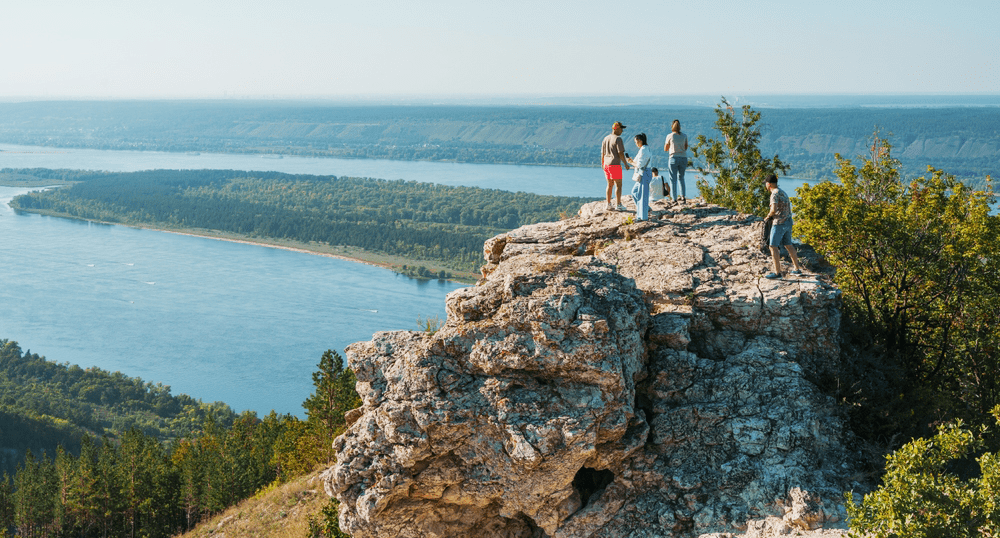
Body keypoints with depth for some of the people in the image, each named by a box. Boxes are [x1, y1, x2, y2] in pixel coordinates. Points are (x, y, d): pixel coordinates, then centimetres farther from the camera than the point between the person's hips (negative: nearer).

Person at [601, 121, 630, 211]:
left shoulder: (606, 138, 11)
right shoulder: (618, 139, -12)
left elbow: (602, 153, 15)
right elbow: (620, 153, -16)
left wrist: (602, 163, 26)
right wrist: (625, 164, -9)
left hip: (606, 164, 7)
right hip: (615, 164, -7)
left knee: (610, 185, 13)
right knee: (618, 185, -1)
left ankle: (609, 205, 14)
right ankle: (618, 204, -2)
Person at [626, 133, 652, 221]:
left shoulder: (643, 150, -15)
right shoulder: (646, 149, 15)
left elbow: (639, 165, -18)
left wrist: (630, 162, -2)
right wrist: (632, 161, 8)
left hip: (644, 174, -10)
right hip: (641, 174, 10)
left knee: (642, 195, -4)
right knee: (635, 192, 17)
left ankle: (643, 216, 1)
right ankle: (646, 209, 23)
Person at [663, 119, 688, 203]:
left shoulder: (670, 136, -4)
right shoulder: (684, 136, 4)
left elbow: (665, 149, 5)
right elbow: (686, 148, 14)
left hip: (674, 158, -3)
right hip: (683, 158, 3)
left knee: (673, 179, 3)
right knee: (681, 178, 20)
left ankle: (674, 199, 1)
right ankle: (683, 196, 13)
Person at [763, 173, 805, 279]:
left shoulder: (775, 193, -14)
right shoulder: (783, 192, 16)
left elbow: (774, 209, -26)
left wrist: (768, 216, -6)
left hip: (780, 223, -10)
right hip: (788, 222, 10)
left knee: (773, 246, -7)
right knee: (788, 245, 18)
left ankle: (777, 272, -10)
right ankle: (797, 268, 23)